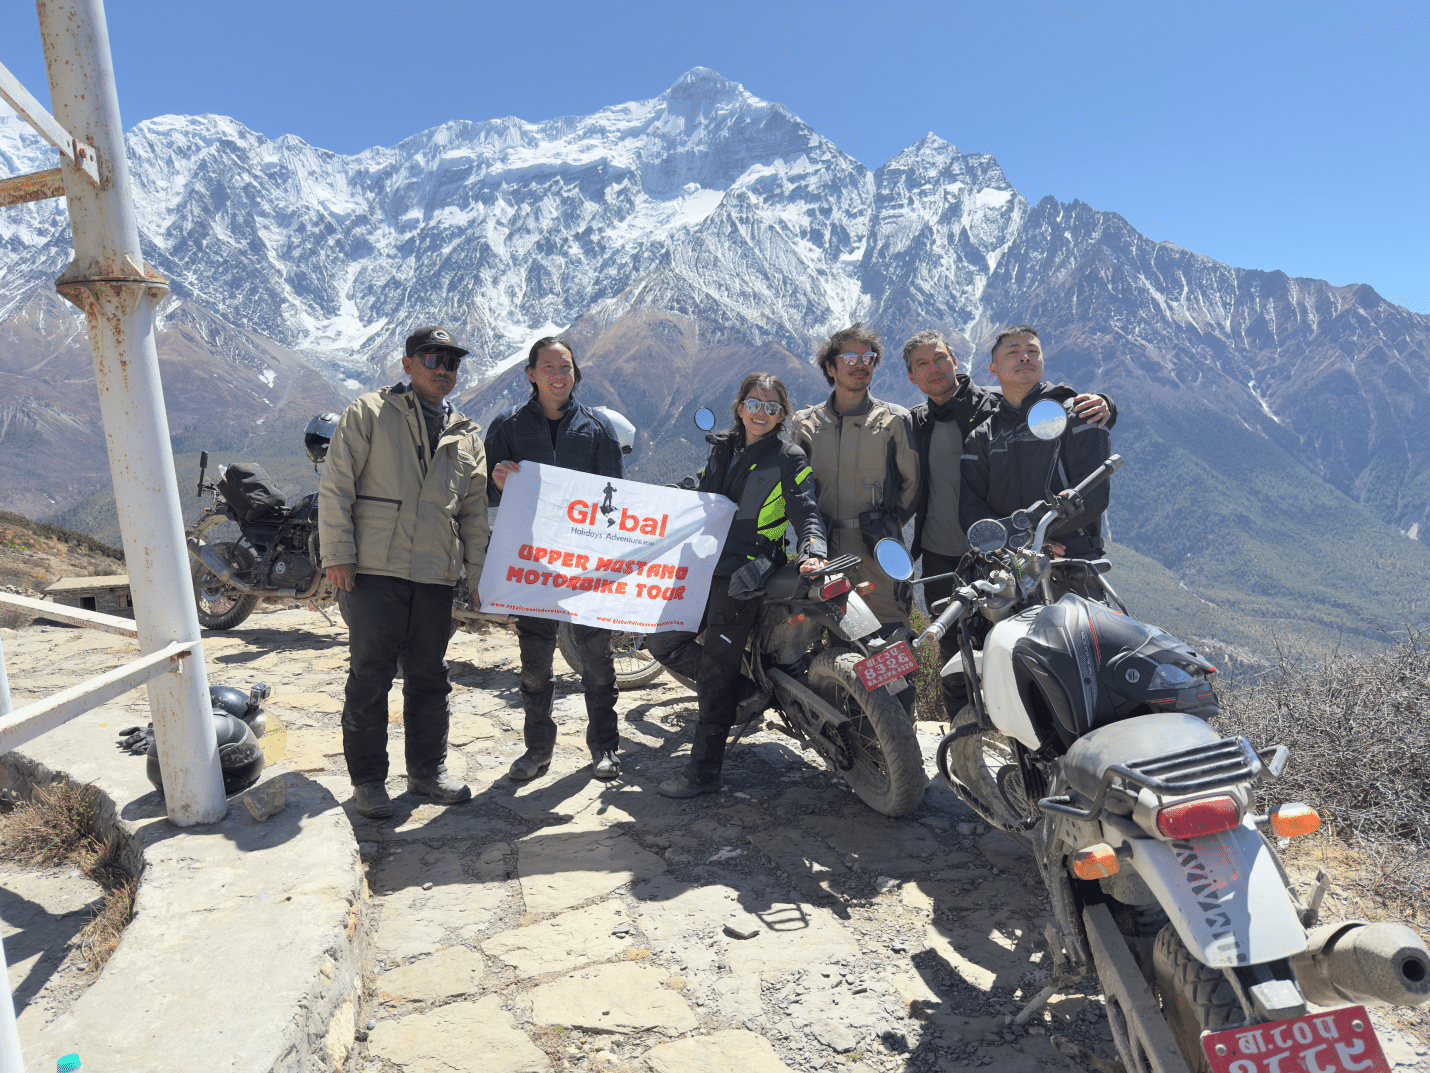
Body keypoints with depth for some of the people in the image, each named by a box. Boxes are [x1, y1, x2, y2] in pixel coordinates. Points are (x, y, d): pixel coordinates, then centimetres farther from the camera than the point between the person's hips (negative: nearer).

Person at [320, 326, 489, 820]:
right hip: (373, 572, -4)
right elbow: (336, 486, -2)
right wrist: (337, 554, -9)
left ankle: (428, 769, 25)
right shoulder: (369, 413, 2)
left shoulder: (466, 435, 16)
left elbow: (475, 511, 18)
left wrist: (478, 573, 12)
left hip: (436, 577, 4)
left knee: (430, 677, 11)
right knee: (370, 678, 1)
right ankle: (367, 779, 15)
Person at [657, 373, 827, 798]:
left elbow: (807, 512, -11)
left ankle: (703, 773, -1)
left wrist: (812, 552, -29)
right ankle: (737, 685, 29)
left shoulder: (790, 460, -3)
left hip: (746, 572, -7)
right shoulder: (722, 448, 14)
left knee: (717, 672, -9)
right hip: (705, 564, 7)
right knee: (661, 634, 11)